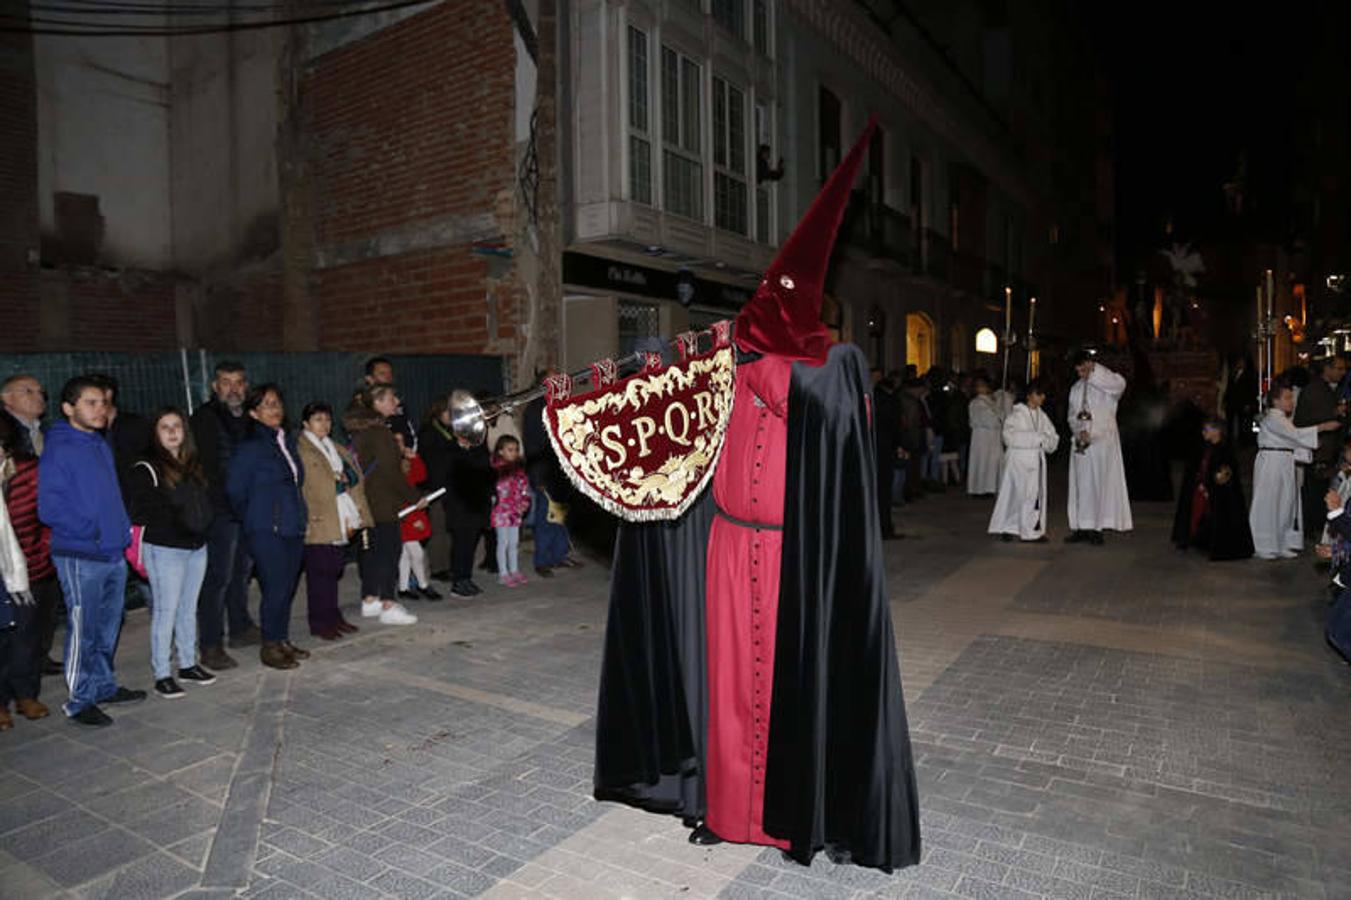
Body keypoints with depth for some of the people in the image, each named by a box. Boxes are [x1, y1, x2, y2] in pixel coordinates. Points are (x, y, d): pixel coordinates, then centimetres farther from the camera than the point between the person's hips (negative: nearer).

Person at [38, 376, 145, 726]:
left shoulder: (101, 446, 14)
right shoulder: (58, 449, -11)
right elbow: (49, 507, -16)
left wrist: (124, 528, 11)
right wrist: (91, 531, -16)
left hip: (114, 554, 8)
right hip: (80, 559, -8)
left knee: (108, 628, 16)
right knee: (83, 631, 1)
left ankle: (104, 685, 30)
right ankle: (80, 701, 13)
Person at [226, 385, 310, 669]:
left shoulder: (288, 441, 12)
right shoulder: (248, 448, -10)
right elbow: (235, 491, -8)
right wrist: (253, 520, 2)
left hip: (293, 527, 7)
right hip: (266, 531, -7)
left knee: (288, 586, 11)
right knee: (275, 587, -5)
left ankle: (283, 640, 23)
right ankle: (269, 646, 8)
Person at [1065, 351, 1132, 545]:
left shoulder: (1107, 384, -1)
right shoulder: (1076, 388, 14)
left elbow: (1120, 384, -25)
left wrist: (1095, 370, -17)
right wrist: (1079, 431, -7)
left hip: (1103, 442, -4)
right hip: (1082, 442, 5)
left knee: (1100, 484, -3)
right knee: (1081, 484, 4)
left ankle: (1097, 527, 0)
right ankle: (1082, 527, 8)